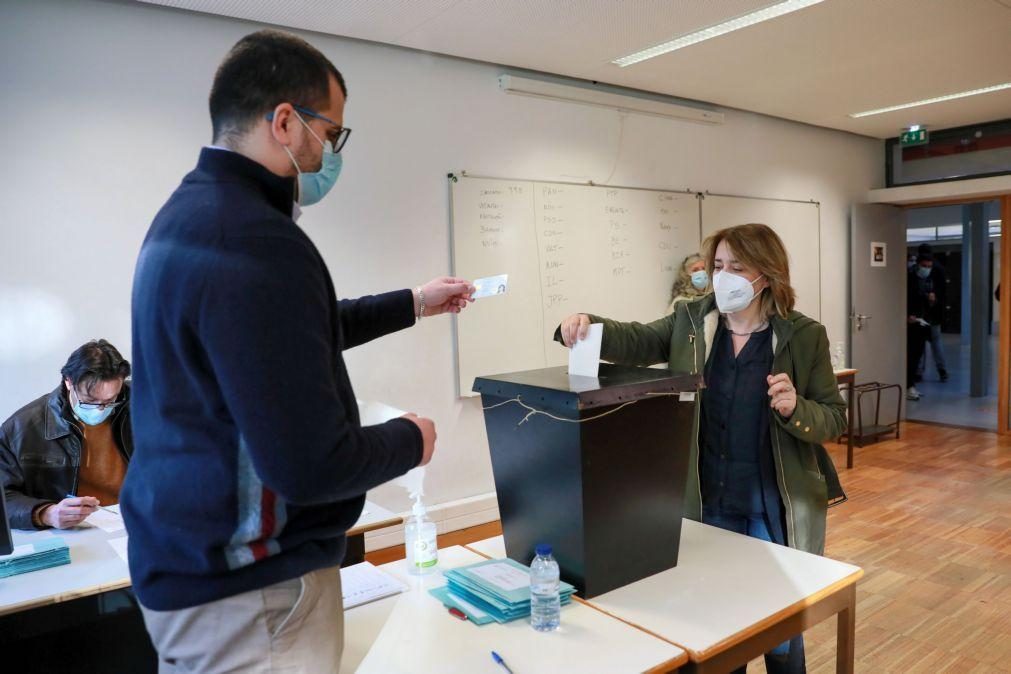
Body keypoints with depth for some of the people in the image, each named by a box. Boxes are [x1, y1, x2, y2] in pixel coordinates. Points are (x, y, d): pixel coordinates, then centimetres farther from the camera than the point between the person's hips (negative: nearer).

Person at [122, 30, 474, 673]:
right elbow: (310, 467, -30)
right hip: (247, 593, -10)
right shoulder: (257, 242, -28)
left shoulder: (189, 210, 5)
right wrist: (412, 439, -10)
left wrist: (413, 304, 23)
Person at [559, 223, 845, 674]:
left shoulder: (804, 336, -6)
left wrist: (795, 409, -25)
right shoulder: (689, 322, 1)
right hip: (706, 507, 2)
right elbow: (636, 342, -11)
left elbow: (833, 419, -3)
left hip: (775, 511, -2)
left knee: (779, 633, 13)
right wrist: (588, 327, -30)